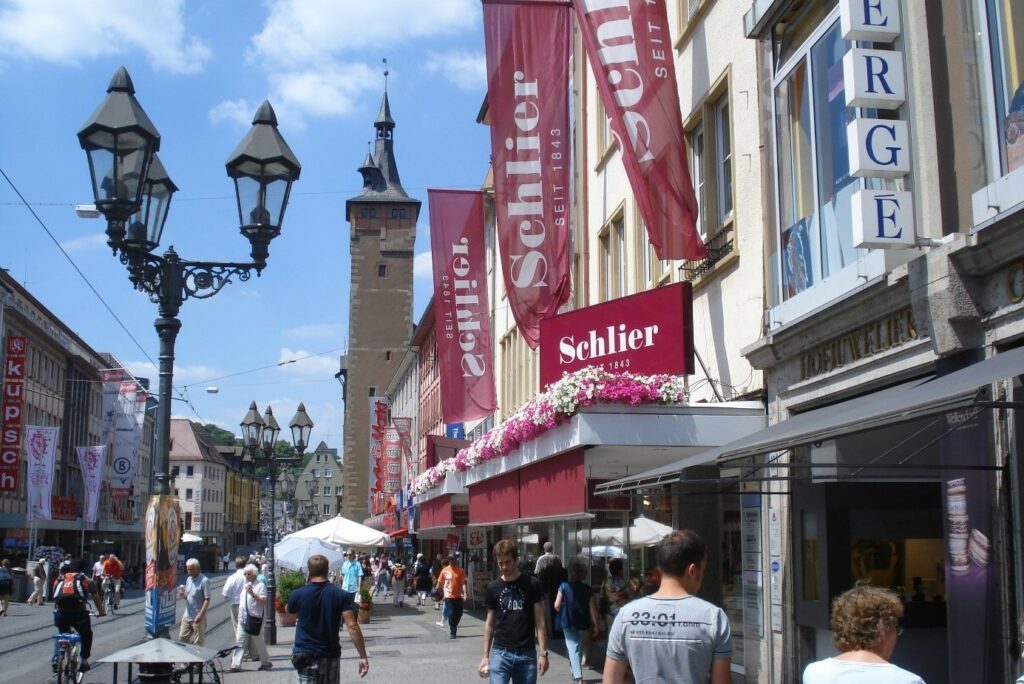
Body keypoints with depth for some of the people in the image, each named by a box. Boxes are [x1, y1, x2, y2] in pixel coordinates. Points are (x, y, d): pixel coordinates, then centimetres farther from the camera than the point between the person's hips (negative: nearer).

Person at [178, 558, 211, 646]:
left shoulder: (204, 581, -14)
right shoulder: (189, 579, 9)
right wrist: (183, 595, -6)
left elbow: (207, 599, -16)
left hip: (198, 617, -7)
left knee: (198, 642, 3)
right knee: (182, 638, 12)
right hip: (187, 616, 7)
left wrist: (201, 614, -23)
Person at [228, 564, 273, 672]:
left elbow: (263, 602, -15)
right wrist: (239, 615, 19)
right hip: (243, 620, 6)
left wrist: (253, 594, -26)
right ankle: (236, 665, -2)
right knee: (239, 642, -1)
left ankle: (266, 662, 20)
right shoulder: (244, 586, 16)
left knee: (258, 643, 5)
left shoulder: (260, 586, -6)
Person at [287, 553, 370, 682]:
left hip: (305, 656, 0)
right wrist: (363, 656, -14)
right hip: (330, 656, 0)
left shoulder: (297, 594, -6)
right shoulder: (341, 595, -8)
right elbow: (352, 627, -16)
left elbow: (288, 610, 18)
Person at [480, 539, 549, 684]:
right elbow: (490, 624, 10)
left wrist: (543, 652, -7)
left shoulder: (532, 584, -2)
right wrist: (485, 655, 7)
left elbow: (540, 621, -1)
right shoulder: (493, 588, 4)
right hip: (500, 653, 1)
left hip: (527, 655, -1)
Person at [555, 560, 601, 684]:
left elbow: (557, 605, -11)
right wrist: (595, 625, 1)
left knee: (573, 647, -2)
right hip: (583, 622, 3)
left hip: (568, 622, -3)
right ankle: (576, 672, 34)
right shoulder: (587, 588, -3)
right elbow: (592, 608, -5)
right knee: (579, 647, 20)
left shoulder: (564, 586, -8)